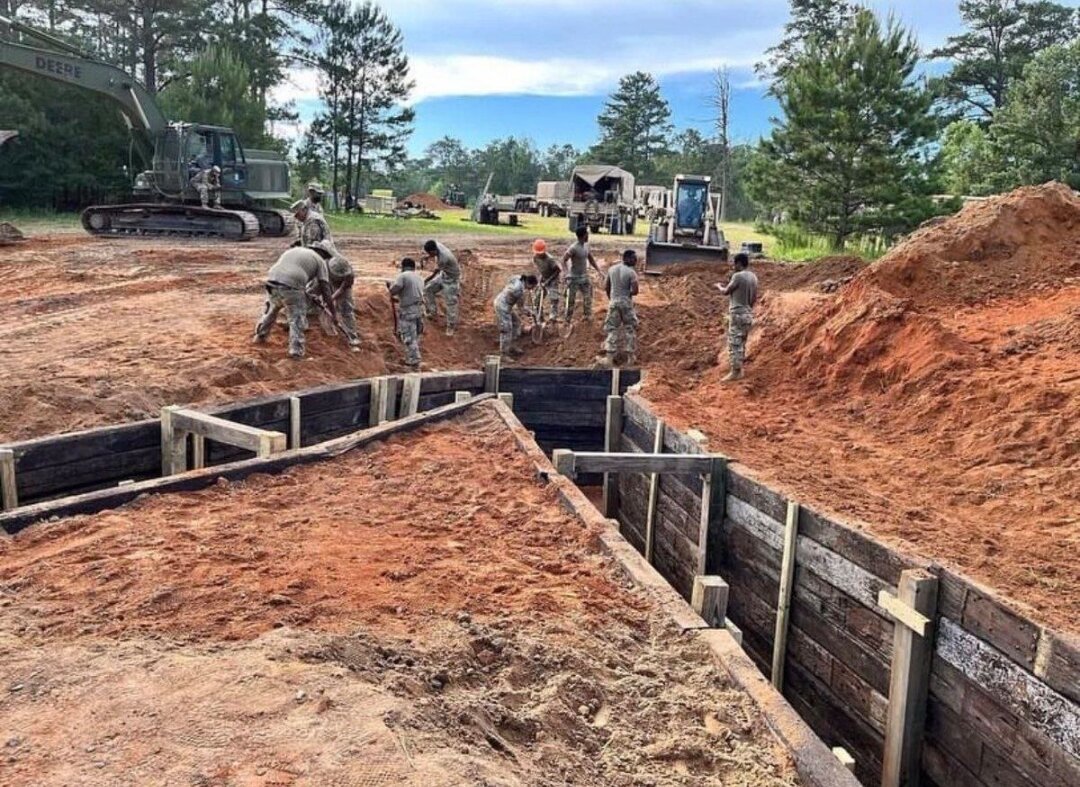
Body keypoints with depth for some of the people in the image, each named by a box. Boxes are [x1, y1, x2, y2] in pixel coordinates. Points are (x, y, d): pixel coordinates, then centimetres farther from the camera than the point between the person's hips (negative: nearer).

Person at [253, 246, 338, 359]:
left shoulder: (291, 251, 33)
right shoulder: (320, 261, 16)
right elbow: (325, 289, 13)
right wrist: (333, 313, 21)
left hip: (271, 281, 6)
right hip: (290, 286, -6)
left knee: (271, 310, 28)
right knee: (297, 318, 8)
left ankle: (260, 336, 43)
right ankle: (296, 351, 6)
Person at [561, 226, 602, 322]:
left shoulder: (586, 246, 4)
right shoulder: (573, 248, -20)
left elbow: (591, 260, 15)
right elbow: (564, 260, -20)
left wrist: (599, 270, 11)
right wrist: (565, 272, -35)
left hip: (584, 276, 7)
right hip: (574, 278, -7)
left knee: (587, 297, 10)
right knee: (571, 299, 1)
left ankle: (588, 315, 22)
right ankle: (568, 318, 11)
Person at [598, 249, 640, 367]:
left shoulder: (612, 269, 3)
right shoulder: (631, 272, -13)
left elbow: (606, 287, 7)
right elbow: (635, 291, -18)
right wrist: (628, 293, 3)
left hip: (613, 302, 4)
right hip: (626, 303, -4)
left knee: (611, 329, 7)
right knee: (630, 328, 11)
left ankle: (609, 358, 2)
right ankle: (631, 356, 16)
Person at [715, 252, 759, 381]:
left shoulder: (738, 276, -16)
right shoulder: (753, 277, 9)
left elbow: (726, 292, -5)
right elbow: (754, 298, 14)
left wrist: (719, 286, 15)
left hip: (738, 314, -8)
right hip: (748, 314, 8)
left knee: (734, 344, -4)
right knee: (741, 343, 15)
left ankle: (735, 372, -3)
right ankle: (739, 369, 19)